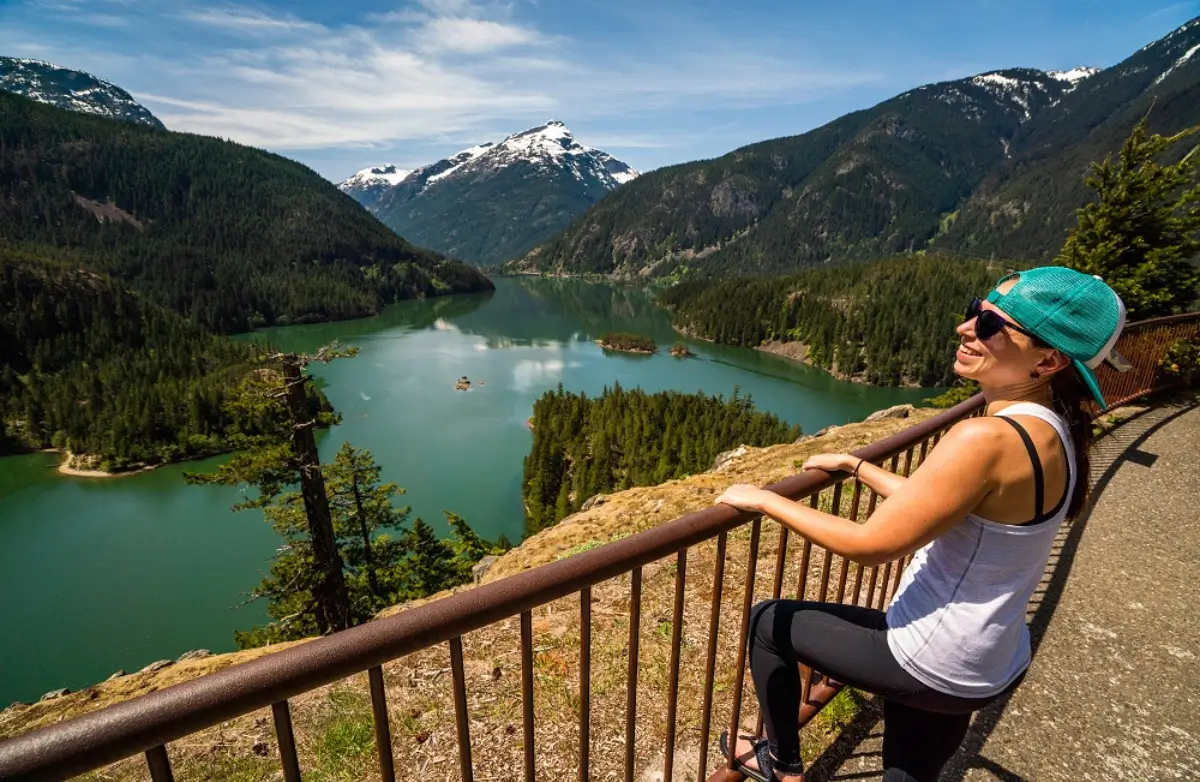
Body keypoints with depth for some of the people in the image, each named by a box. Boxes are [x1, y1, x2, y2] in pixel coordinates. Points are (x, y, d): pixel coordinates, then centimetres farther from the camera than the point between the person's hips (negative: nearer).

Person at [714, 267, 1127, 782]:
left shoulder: (986, 440, -30)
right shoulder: (1050, 433, 0)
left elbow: (871, 544, -25)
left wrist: (765, 500, -16)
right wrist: (855, 466, 15)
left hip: (931, 665, -8)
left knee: (767, 623, 11)